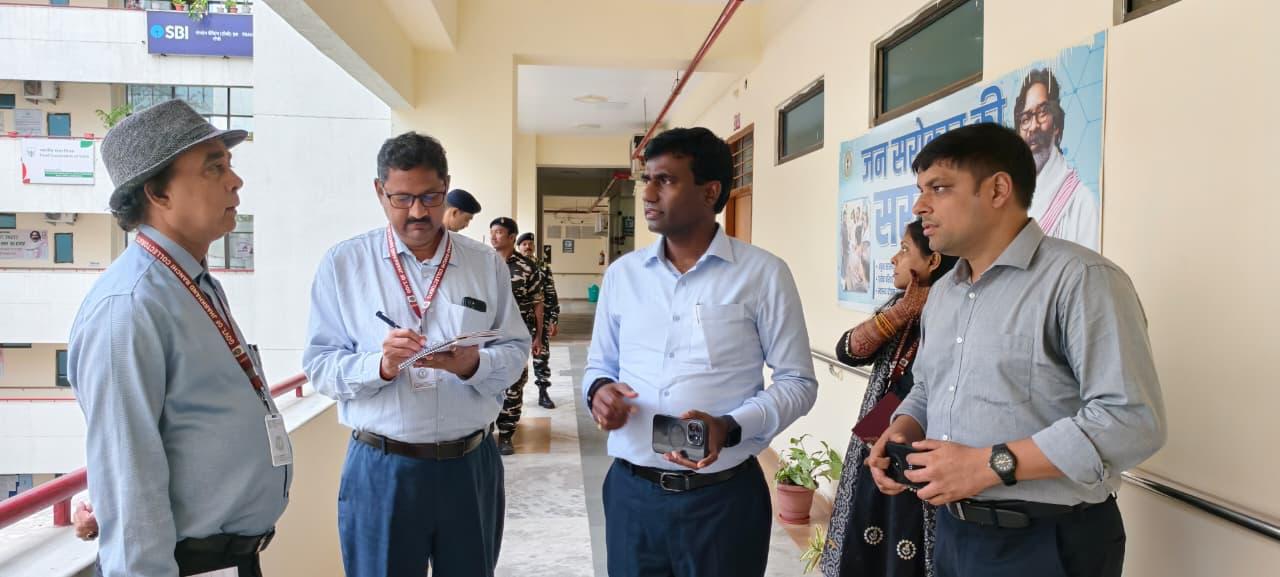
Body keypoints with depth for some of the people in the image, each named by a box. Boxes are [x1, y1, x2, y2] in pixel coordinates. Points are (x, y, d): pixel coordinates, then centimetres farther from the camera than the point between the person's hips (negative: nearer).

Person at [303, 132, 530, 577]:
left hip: (471, 466, 2)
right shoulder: (343, 264, -1)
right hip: (380, 470, -1)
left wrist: (474, 365, -18)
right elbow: (319, 364, -4)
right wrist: (380, 366, -22)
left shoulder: (486, 264, 3)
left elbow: (516, 351, 2)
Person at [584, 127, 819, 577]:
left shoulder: (762, 274, -5)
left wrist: (730, 428, -19)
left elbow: (798, 382, -3)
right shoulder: (622, 273, 7)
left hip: (723, 496, -3)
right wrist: (599, 391, -8)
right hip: (631, 492, 3)